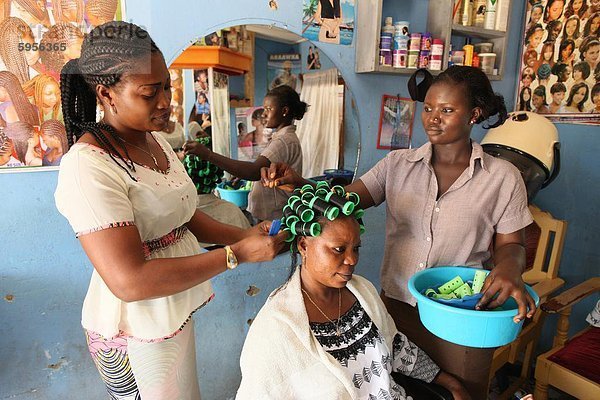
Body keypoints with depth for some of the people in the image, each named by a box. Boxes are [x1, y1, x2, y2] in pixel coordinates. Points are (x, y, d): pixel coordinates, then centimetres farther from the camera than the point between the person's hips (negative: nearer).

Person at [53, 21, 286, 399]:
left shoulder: (155, 139, 3)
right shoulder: (87, 166, -24)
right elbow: (129, 281, -29)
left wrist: (243, 235, -6)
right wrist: (238, 254, -27)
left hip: (178, 307, 7)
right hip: (137, 330, -7)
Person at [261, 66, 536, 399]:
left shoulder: (503, 177, -5)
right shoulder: (397, 164, -2)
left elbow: (510, 245, 0)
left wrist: (509, 266, -22)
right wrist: (298, 185, -26)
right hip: (396, 305, 2)